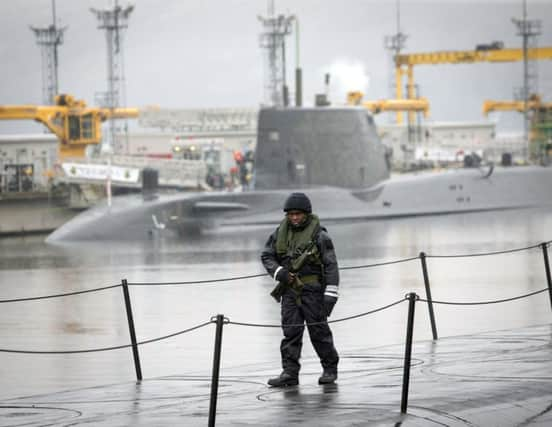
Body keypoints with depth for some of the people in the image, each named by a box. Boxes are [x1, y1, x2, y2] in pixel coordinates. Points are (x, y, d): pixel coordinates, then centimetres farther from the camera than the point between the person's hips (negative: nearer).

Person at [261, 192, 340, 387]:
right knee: (290, 331, 0)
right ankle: (290, 373, -1)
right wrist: (278, 272, -8)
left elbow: (331, 265, -10)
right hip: (290, 289, 4)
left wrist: (330, 294, -16)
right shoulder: (281, 232, 6)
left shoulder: (318, 235, -8)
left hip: (312, 289, -4)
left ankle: (330, 369, 18)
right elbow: (266, 256, 12)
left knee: (319, 330, 2)